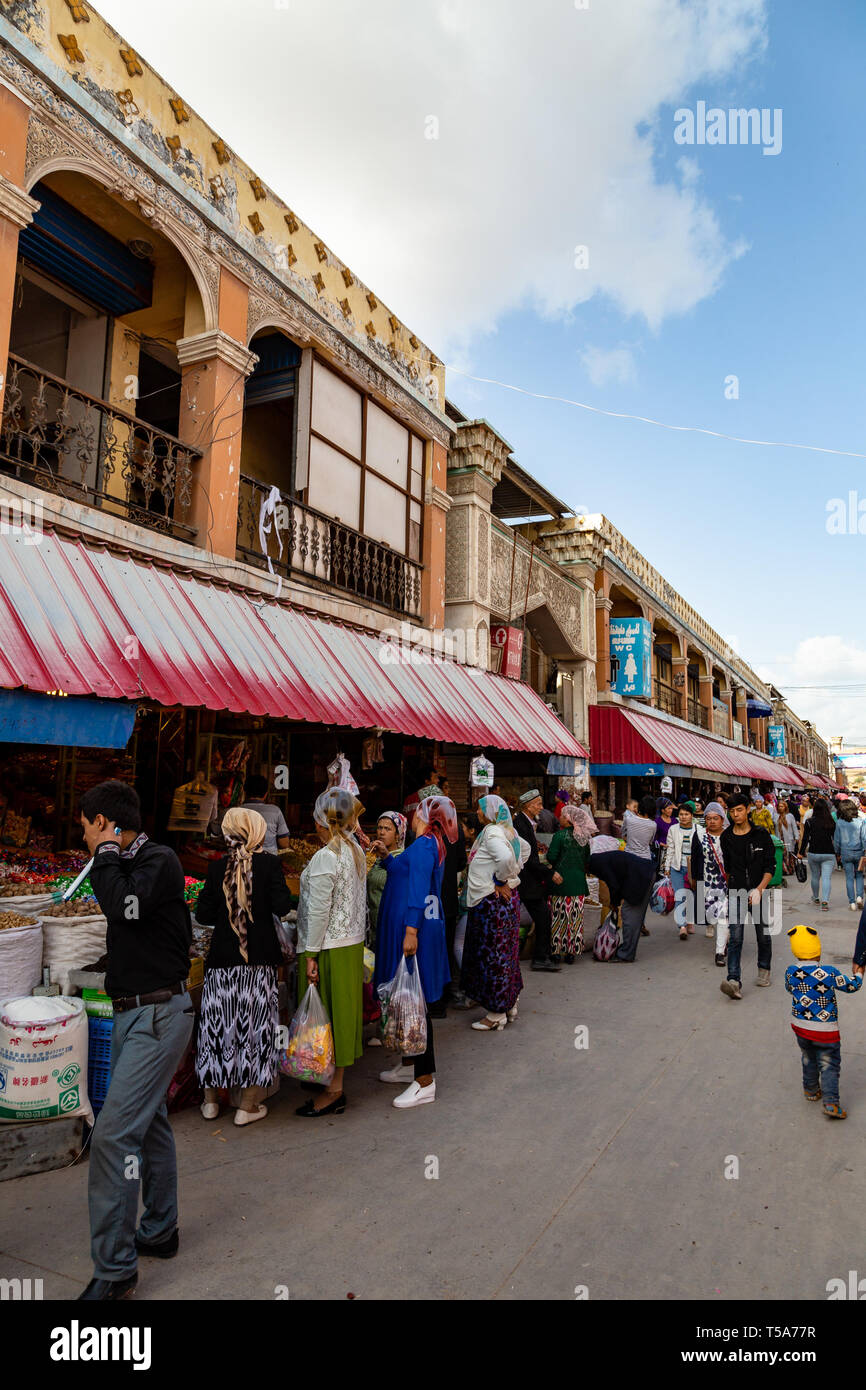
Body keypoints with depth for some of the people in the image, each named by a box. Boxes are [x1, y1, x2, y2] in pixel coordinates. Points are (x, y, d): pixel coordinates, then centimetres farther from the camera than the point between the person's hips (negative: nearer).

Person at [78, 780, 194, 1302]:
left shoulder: (160, 860, -16)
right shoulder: (129, 864, 10)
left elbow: (125, 905, -32)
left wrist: (107, 853, -20)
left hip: (159, 1014, -10)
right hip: (135, 1012, 10)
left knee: (114, 1134, -12)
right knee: (149, 1122, 20)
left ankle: (114, 1269, -1)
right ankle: (159, 1232, 35)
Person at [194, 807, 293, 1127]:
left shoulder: (217, 867, -2)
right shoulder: (269, 863, -8)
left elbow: (203, 915, -2)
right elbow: (282, 907, -12)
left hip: (222, 959, 2)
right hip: (260, 959, -2)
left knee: (219, 1024, 15)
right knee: (255, 1025, 8)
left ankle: (211, 1100, 28)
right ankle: (248, 1106, 16)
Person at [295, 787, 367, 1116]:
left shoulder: (325, 857, -20)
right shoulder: (356, 849, 5)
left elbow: (319, 911, -19)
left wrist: (311, 954, -14)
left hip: (329, 947, -8)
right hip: (352, 941, 8)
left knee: (327, 1014, 2)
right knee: (341, 1011, 17)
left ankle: (333, 1090, 12)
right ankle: (331, 1075, 30)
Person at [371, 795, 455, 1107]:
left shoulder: (423, 844, -16)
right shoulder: (431, 844, 14)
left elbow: (418, 890, -23)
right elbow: (404, 872, 23)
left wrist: (411, 931, -26)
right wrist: (386, 856, 14)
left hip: (414, 927, -10)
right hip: (409, 926, 10)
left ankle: (424, 1081, 2)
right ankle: (410, 1064, 32)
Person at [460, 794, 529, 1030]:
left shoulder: (491, 832, -18)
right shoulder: (508, 831, 11)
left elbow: (506, 857, -35)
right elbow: (525, 849, 27)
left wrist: (501, 881, -19)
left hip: (493, 901, -10)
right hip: (507, 898, 10)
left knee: (493, 955, -2)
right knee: (505, 953, 17)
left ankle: (497, 1015, 6)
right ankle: (510, 1006, 28)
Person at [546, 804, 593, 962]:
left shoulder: (560, 835, -11)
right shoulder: (584, 837, 5)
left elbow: (551, 857, -12)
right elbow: (588, 860, 11)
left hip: (560, 882, -5)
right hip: (579, 883, 5)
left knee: (559, 917, 4)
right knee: (575, 919, 9)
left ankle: (557, 952, 7)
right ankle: (572, 953, 12)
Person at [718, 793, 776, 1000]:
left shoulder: (761, 834, -4)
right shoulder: (726, 837, 4)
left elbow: (770, 866, -5)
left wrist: (759, 889, -16)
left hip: (758, 891, -1)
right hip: (735, 892, 1)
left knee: (763, 934, 12)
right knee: (734, 938, -9)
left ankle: (764, 970, 37)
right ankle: (734, 982, -16)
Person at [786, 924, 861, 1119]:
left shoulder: (791, 972, -11)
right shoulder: (830, 972, -20)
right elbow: (851, 986, -4)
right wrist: (858, 974, 17)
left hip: (801, 1026, 3)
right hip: (826, 1030, -3)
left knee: (808, 1060, 24)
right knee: (829, 1065, 9)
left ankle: (811, 1090, 38)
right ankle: (830, 1102, 3)